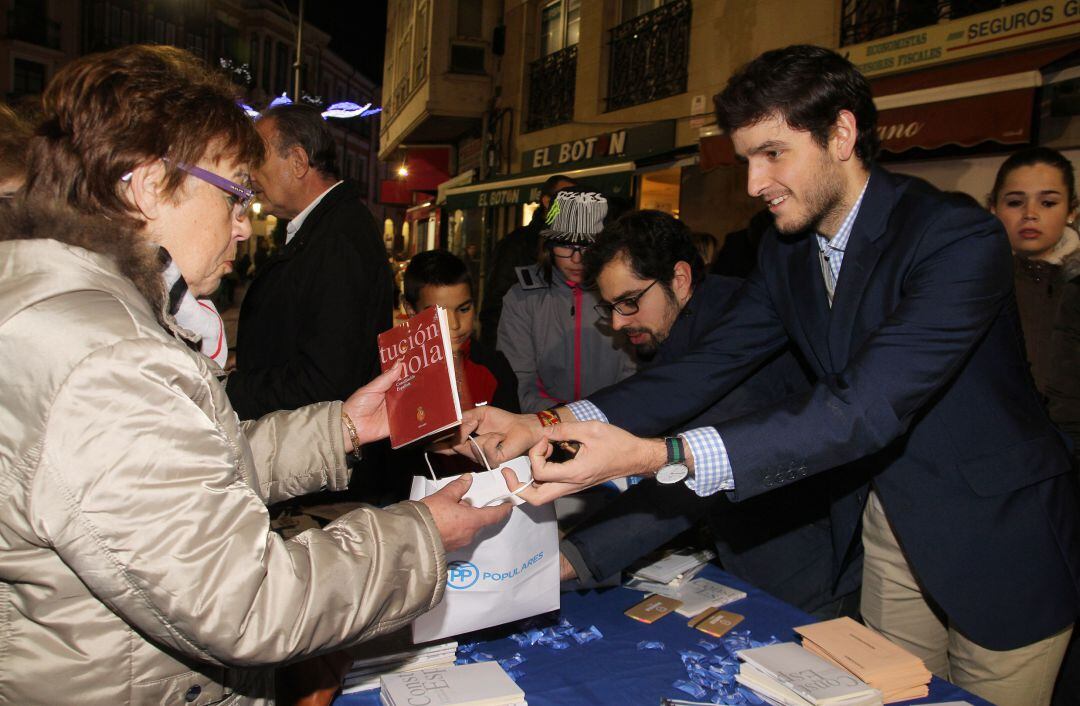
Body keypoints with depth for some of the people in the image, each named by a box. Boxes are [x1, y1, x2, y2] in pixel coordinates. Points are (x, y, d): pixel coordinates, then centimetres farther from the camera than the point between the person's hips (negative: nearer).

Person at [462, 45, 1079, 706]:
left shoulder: (960, 240, -27)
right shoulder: (787, 247, -4)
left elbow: (866, 408, -37)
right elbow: (710, 366, -9)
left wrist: (659, 455, -46)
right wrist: (548, 424, -22)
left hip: (1001, 537, -5)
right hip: (886, 524, 6)